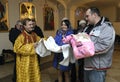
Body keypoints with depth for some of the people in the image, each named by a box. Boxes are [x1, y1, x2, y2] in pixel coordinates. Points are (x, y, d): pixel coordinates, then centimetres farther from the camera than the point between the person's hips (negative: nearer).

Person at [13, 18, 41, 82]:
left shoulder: (34, 35, 4)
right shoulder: (21, 36, -15)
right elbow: (17, 48, -20)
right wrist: (31, 46, -21)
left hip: (33, 60, 6)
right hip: (24, 62, -6)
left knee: (35, 76, 13)